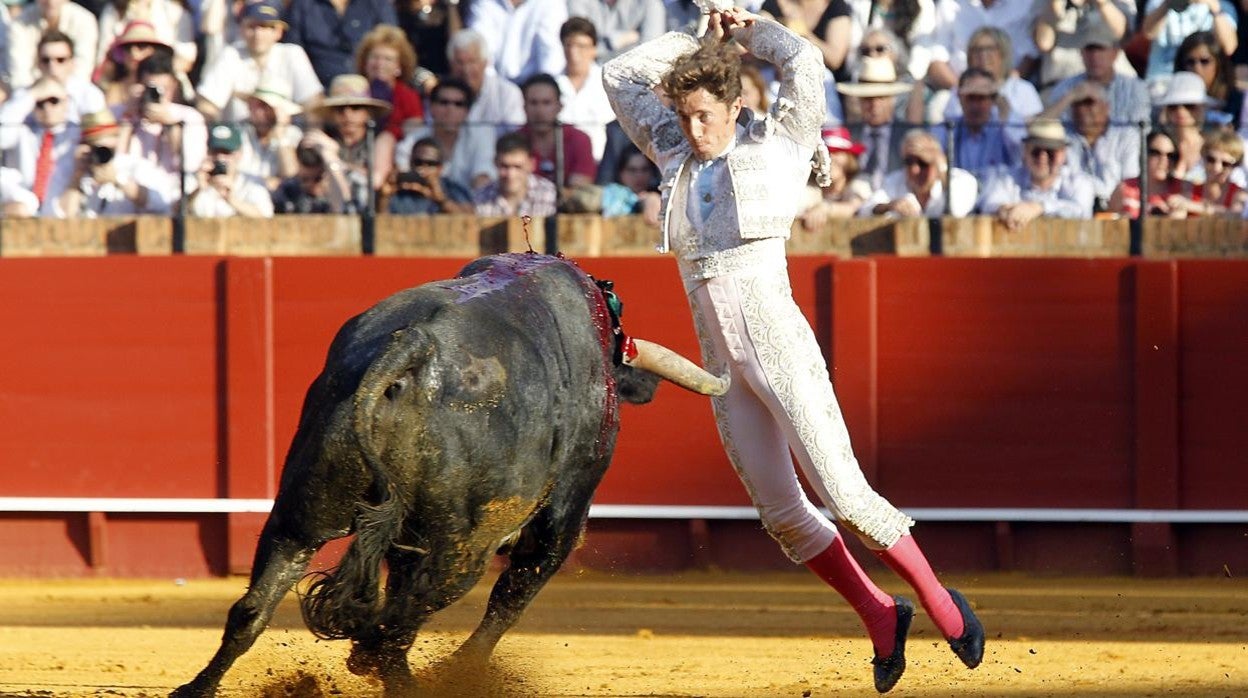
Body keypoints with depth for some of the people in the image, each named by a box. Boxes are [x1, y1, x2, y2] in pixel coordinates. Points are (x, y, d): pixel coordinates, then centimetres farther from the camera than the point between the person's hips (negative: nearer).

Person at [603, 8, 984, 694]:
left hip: (780, 347, -6)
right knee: (779, 511, 4)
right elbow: (620, 76, 20)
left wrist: (751, 29, 4)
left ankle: (939, 602, 2)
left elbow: (806, 64, -13)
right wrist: (703, 39, 15)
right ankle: (879, 616, 17)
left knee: (841, 492, -11)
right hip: (722, 364, 6)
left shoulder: (777, 147, 0)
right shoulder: (678, 156, 14)